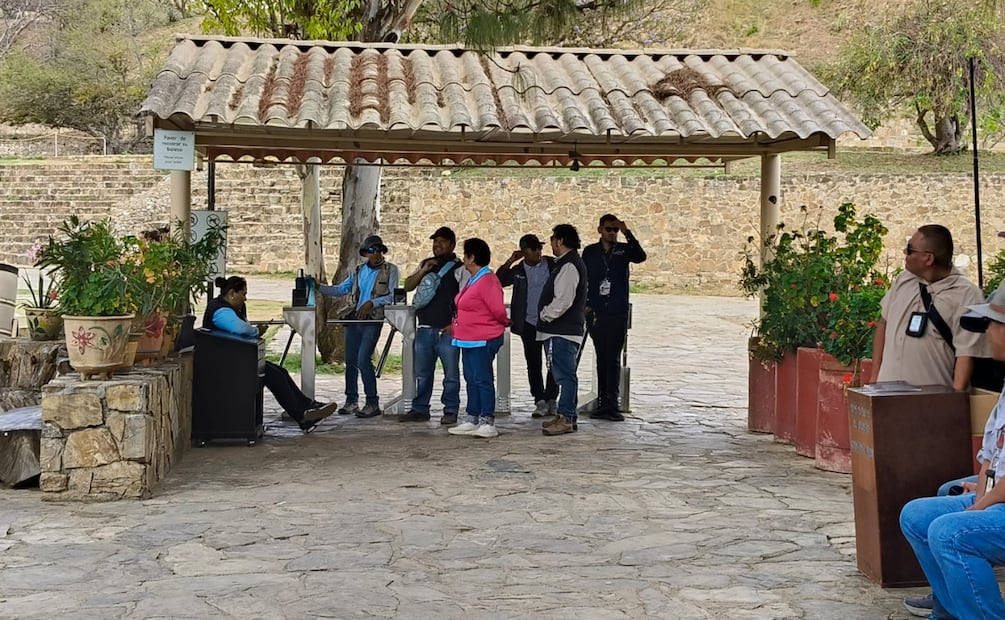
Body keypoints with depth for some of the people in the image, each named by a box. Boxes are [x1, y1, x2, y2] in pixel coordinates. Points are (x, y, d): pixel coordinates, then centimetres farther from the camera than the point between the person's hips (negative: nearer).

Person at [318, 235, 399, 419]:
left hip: (373, 320, -5)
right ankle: (351, 401, 17)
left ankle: (372, 404, -8)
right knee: (350, 360, 7)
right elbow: (340, 289, 17)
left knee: (363, 360, -15)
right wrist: (319, 288, 4)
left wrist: (372, 303, -16)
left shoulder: (390, 270, 2)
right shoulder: (359, 271, 17)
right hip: (353, 319, 6)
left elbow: (393, 296, -6)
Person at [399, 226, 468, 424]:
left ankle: (451, 411, 8)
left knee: (451, 374, 1)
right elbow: (408, 286, 10)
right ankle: (420, 409, 18)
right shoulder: (425, 264, 16)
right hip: (424, 329, 5)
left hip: (447, 330, -5)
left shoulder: (459, 268, -2)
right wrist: (424, 270, -4)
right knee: (422, 373, 11)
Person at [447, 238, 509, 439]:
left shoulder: (487, 281, -18)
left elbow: (498, 311, -20)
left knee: (482, 380, -8)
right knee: (471, 380, 13)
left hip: (483, 341, -11)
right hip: (468, 339, 11)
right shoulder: (473, 280, 15)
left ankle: (488, 423, -5)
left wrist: (505, 323, -2)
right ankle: (472, 420, 20)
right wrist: (456, 325, 20)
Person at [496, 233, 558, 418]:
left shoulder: (553, 264, 0)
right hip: (529, 324, 2)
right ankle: (540, 401, 11)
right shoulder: (518, 271, 6)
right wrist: (510, 261, -10)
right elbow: (498, 280, -5)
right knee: (533, 364, 4)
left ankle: (550, 400, 10)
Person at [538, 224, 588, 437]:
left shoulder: (569, 266, -16)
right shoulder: (569, 263, 18)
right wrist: (546, 315, 17)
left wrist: (544, 315, -11)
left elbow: (563, 301, -24)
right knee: (566, 375, 15)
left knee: (564, 375, -9)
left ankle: (565, 418, -7)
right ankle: (568, 417, 21)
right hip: (566, 329, 11)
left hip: (562, 332, -11)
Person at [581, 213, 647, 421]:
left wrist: (627, 233, -24)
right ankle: (603, 403, 11)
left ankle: (612, 403, -4)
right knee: (602, 359, 7)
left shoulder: (624, 250, 3)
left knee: (614, 360, -5)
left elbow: (641, 257, -17)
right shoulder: (590, 252, 8)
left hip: (618, 313, -2)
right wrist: (585, 304, 3)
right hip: (596, 314, 2)